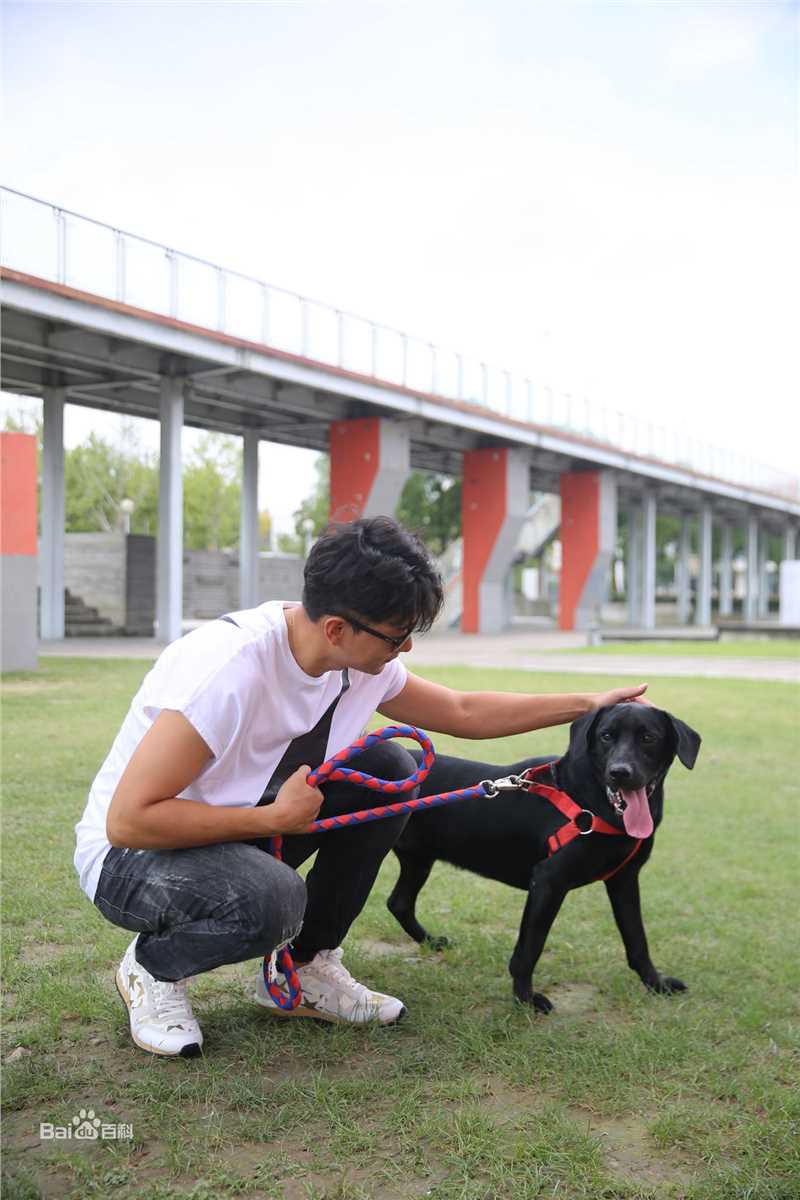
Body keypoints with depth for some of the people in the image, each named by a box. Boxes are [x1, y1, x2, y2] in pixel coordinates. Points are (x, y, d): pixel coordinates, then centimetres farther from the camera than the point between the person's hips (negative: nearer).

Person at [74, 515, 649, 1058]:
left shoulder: (364, 662, -9)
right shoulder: (232, 667, -34)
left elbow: (465, 711, 8)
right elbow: (128, 820, -32)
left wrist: (588, 704, 6)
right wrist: (276, 817, -27)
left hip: (242, 835, 7)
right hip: (129, 854, -7)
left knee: (390, 770, -8)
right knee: (271, 898, -37)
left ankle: (305, 965, 6)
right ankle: (153, 966, -2)